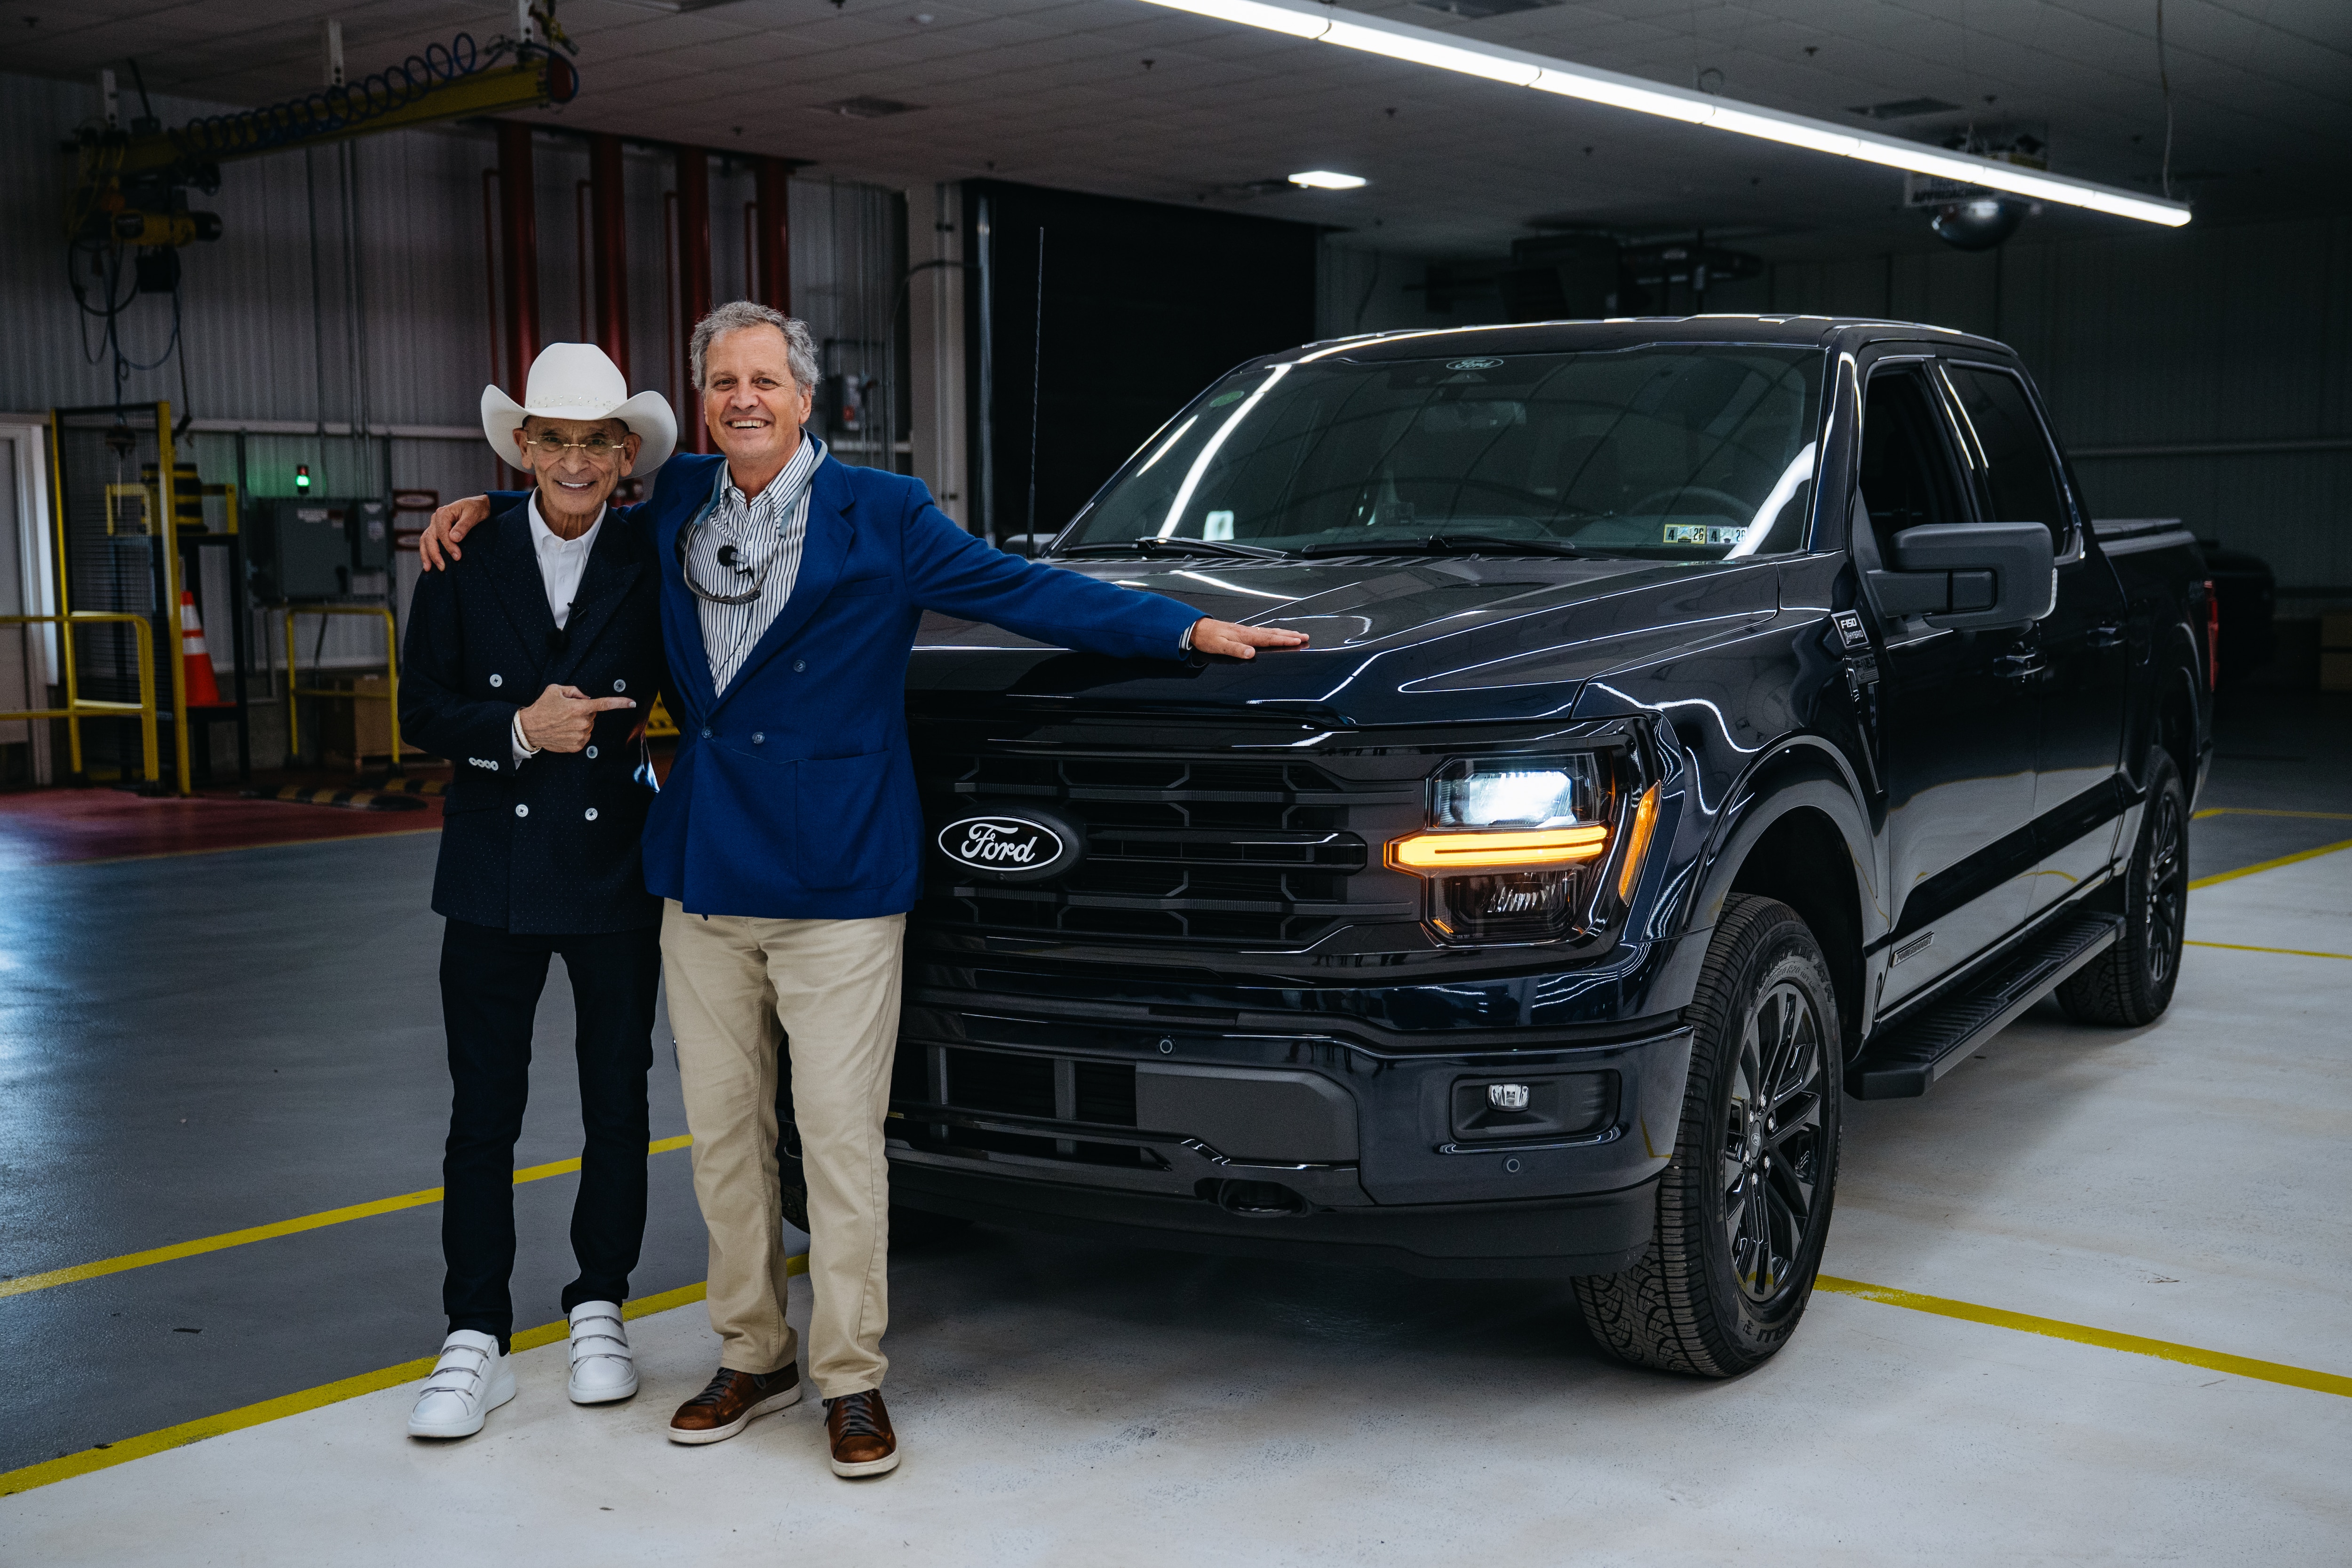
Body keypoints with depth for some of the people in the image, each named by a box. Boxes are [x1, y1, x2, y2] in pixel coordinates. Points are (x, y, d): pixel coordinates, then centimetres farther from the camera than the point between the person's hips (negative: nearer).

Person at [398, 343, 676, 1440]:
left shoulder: (652, 570, -2)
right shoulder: (464, 559, -1)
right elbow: (422, 712, -2)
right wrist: (518, 730, -17)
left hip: (616, 873, 0)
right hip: (492, 879, 0)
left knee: (618, 1107, 10)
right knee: (482, 1116, 4)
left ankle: (598, 1311, 27)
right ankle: (476, 1340, 15)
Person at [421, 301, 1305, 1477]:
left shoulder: (879, 514, -2)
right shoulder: (678, 503, 10)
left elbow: (1020, 591, -5)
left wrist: (1187, 629, -11)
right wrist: (482, 508, 15)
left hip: (836, 881, -4)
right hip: (703, 877, 5)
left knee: (839, 1134, -2)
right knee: (723, 1127, 11)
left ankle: (852, 1379, 11)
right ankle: (752, 1355, 26)